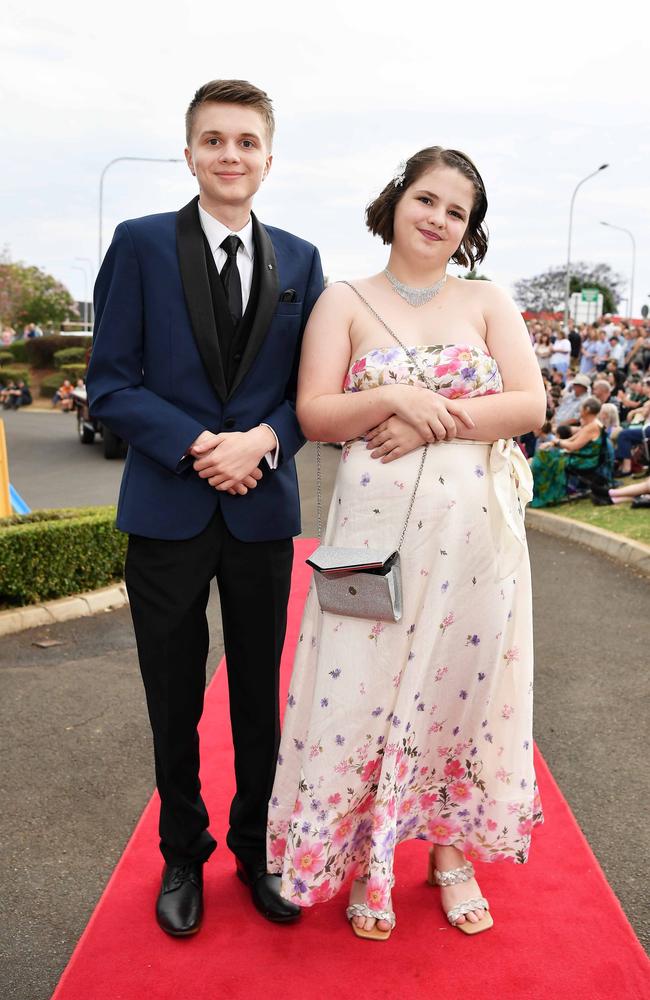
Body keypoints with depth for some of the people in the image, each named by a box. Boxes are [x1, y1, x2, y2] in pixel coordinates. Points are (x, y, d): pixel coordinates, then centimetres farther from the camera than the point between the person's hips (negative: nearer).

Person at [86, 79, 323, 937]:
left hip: (263, 511, 2)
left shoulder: (299, 260, 6)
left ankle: (257, 849, 33)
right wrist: (200, 446, -18)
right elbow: (110, 382, -6)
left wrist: (263, 440, -13)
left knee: (260, 700, 13)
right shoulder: (142, 244, -2)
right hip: (168, 511, -2)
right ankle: (183, 855, 32)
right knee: (174, 705, 11)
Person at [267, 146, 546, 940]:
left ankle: (452, 849, 29)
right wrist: (395, 399, -18)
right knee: (365, 686, 2)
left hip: (475, 529, 2)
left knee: (462, 684, 9)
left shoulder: (490, 302, 8)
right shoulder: (344, 303, 5)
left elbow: (530, 405, -2)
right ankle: (369, 863, 22)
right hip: (376, 529, -1)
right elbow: (314, 415, -3)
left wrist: (432, 422, -13)